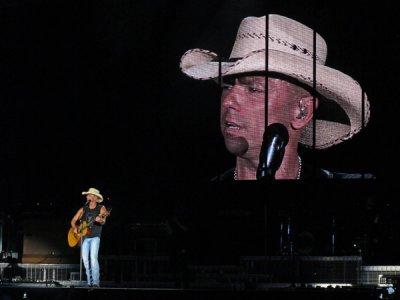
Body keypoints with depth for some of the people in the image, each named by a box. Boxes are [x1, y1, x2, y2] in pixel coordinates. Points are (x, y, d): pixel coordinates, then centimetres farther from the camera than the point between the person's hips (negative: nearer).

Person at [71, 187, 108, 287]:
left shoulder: (101, 208, 2)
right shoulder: (83, 209, 14)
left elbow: (103, 221, -14)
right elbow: (73, 220, 16)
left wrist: (100, 220, -37)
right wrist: (75, 228, -4)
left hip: (95, 237, -4)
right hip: (84, 237, 4)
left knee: (93, 257, -18)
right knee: (85, 259, -2)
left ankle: (96, 282, -19)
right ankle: (89, 282, 5)